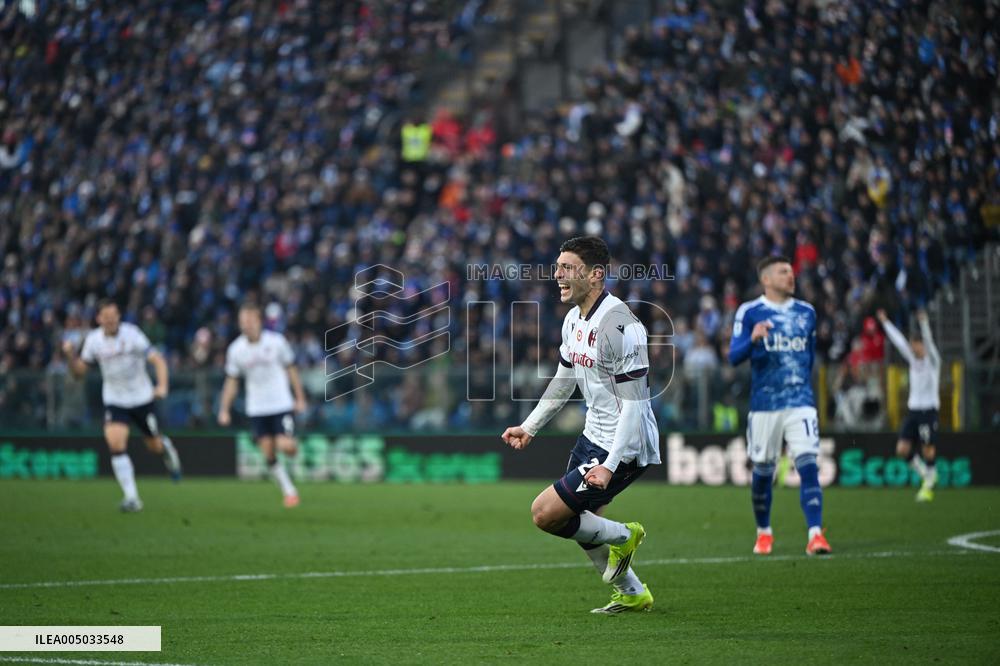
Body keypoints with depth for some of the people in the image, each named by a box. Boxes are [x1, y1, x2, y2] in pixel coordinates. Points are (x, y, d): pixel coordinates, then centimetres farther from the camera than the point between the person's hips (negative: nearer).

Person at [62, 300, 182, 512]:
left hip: (142, 398, -2)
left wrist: (162, 385, -34)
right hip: (114, 401, 2)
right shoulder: (93, 339, -5)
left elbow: (157, 359, -19)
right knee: (115, 443, -19)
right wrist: (70, 355, -18)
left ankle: (165, 446, 51)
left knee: (154, 445, 9)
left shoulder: (131, 333, -16)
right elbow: (79, 371, 3)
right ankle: (131, 498, -13)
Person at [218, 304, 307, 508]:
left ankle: (293, 444, 22)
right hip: (256, 409, 2)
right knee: (269, 455, -2)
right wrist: (224, 410, 2)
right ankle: (289, 491, 13)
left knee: (286, 447, -15)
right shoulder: (235, 349, -2)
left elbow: (291, 370, 4)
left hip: (282, 405, -2)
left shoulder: (276, 342, -7)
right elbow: (232, 381, 7)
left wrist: (300, 398, 4)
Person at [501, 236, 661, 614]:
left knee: (545, 513, -12)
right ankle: (632, 594, 35)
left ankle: (623, 536, 11)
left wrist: (610, 465, -30)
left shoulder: (618, 325, -24)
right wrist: (530, 427, 23)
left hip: (625, 447, -9)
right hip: (594, 437, 9)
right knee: (583, 523, 18)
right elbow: (564, 380, 22)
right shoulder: (574, 320, 5)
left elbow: (634, 404, -26)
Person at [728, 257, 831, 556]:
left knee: (808, 465, -13)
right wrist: (752, 339, -30)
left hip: (801, 404, 2)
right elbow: (734, 356, -11)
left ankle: (815, 534, -18)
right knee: (762, 470, 7)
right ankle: (764, 533, 26)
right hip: (764, 405, -2)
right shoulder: (749, 312, -1)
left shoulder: (806, 313, 11)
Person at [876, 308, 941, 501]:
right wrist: (885, 322, 18)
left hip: (929, 411, -5)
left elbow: (929, 341, -20)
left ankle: (928, 485, 11)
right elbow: (898, 340, 16)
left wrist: (924, 323, -34)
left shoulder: (932, 361, -4)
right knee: (902, 449, -5)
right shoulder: (912, 359, 11)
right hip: (912, 410, 5)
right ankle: (925, 473, 18)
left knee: (928, 449, -5)